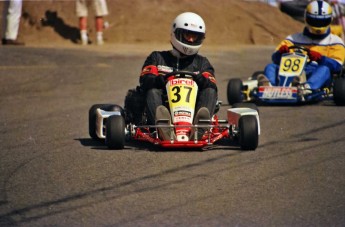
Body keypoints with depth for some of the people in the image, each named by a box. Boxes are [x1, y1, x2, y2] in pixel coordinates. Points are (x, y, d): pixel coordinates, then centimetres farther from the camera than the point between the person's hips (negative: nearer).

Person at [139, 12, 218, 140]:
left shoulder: (202, 63, 24)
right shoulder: (158, 58, 21)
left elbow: (212, 86, 6)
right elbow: (144, 80, 3)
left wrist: (203, 81, -19)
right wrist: (159, 80, -21)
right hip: (164, 107, -1)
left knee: (209, 91, -23)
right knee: (153, 91, -29)